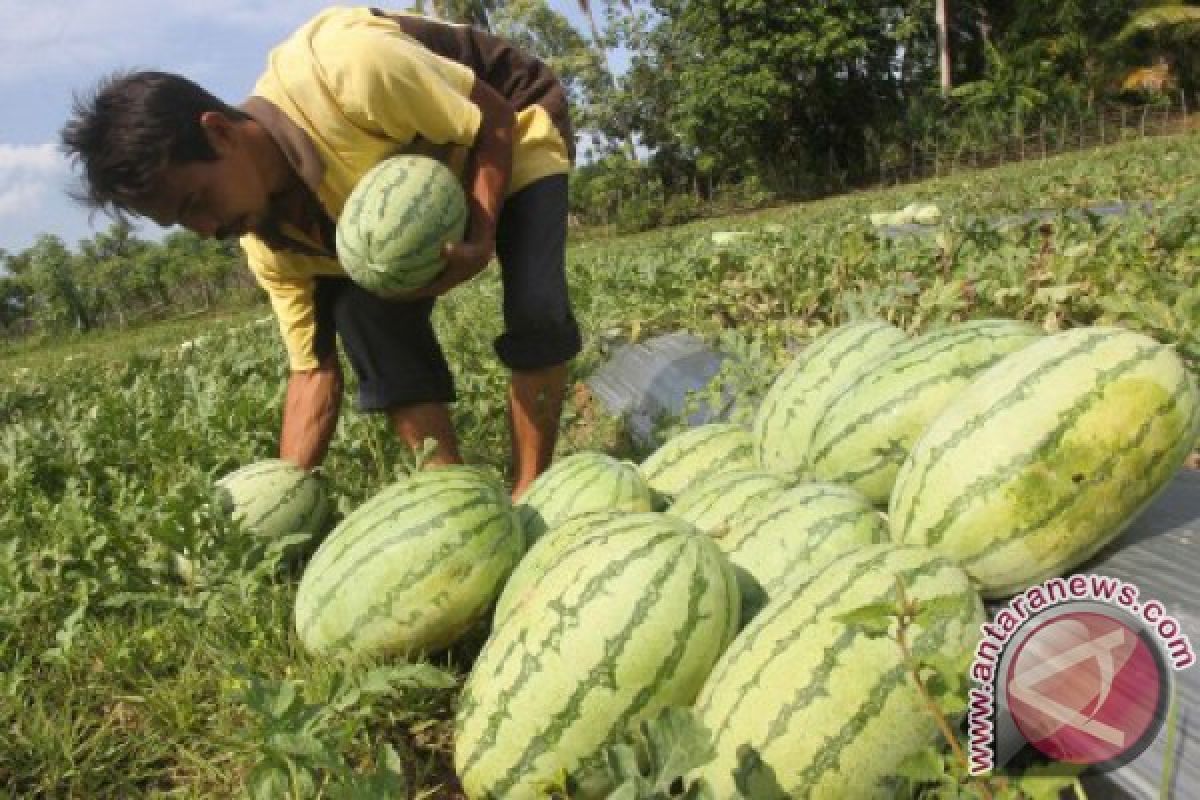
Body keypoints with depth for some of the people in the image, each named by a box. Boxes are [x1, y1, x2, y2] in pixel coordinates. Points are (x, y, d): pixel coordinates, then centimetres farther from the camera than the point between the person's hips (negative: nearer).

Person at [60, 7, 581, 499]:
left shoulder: (346, 73, -39)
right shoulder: (269, 244, -17)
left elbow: (495, 120, -26)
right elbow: (314, 370, -11)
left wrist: (481, 240, -38)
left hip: (515, 136, -5)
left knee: (536, 310, -26)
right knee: (364, 316, -16)